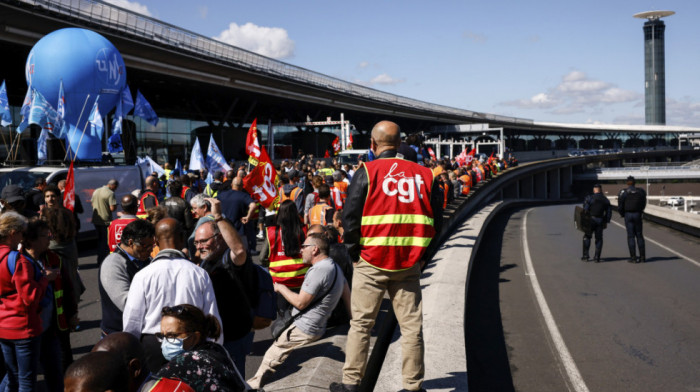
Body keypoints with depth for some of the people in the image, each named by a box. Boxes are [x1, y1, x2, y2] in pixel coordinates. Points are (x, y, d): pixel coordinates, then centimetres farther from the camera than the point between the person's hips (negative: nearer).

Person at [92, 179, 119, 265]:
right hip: (106, 221, -8)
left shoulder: (96, 191, 10)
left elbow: (92, 204, 19)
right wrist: (115, 207, 0)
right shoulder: (110, 193, -16)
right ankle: (102, 260, 1)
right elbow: (112, 208, -21)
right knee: (106, 241, 1)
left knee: (100, 239, 19)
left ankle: (99, 259, 25)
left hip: (96, 220, 8)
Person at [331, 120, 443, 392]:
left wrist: (354, 253, 5)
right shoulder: (424, 174, 6)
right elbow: (436, 221, 9)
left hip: (371, 262, -2)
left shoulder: (366, 172, -4)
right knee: (411, 326, 9)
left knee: (361, 323, 8)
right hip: (409, 264, 2)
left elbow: (350, 218, -6)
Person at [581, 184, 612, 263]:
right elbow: (609, 212, 10)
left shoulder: (589, 198, -7)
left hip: (591, 220, -3)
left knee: (587, 237, 9)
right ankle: (597, 257, 7)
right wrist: (606, 222, 15)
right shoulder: (606, 200, 8)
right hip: (600, 221, 3)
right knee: (599, 238, 9)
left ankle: (585, 255, 6)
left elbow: (585, 210, -10)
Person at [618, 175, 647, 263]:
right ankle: (642, 257, 9)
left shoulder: (623, 192, -6)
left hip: (628, 215, -2)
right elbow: (643, 204, 10)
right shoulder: (641, 191, 2)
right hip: (638, 215, 2)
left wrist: (622, 214, 11)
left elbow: (620, 206, -6)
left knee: (630, 236, 0)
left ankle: (633, 257, -2)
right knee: (639, 235, 9)